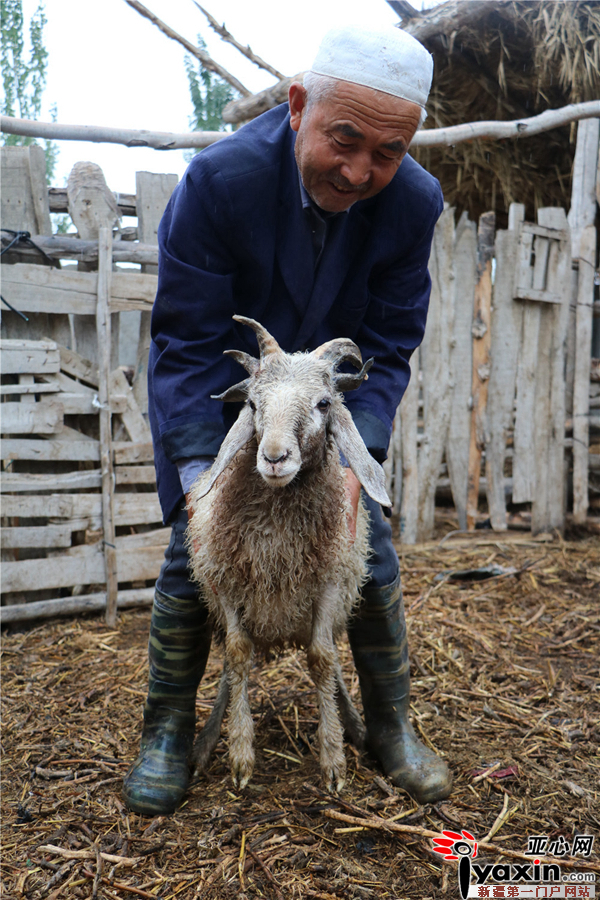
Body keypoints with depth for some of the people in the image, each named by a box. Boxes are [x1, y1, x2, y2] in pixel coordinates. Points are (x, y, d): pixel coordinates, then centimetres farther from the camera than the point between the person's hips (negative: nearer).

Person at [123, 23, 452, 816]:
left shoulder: (414, 203, -19)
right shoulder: (220, 179, -28)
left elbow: (386, 347, -12)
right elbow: (187, 341, -22)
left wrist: (355, 456, -25)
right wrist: (198, 468, -29)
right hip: (213, 398, -2)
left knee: (372, 555, 0)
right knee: (193, 552, -5)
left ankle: (391, 724, 23)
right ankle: (169, 731, 19)